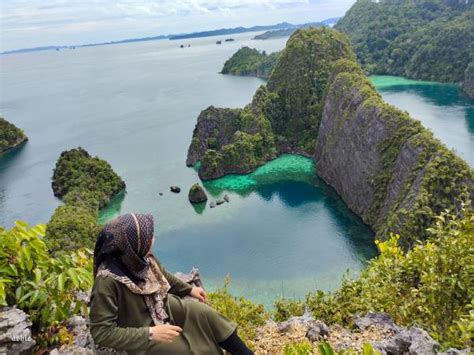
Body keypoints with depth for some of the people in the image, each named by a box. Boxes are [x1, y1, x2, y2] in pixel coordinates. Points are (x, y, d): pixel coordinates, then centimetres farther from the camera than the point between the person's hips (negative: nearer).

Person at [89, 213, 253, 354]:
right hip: (140, 333, -6)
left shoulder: (140, 257, -15)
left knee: (204, 314, -5)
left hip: (161, 306, 6)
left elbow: (161, 276, 9)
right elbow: (101, 332, -29)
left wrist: (189, 289, 11)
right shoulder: (107, 281, -36)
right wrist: (151, 334, -32)